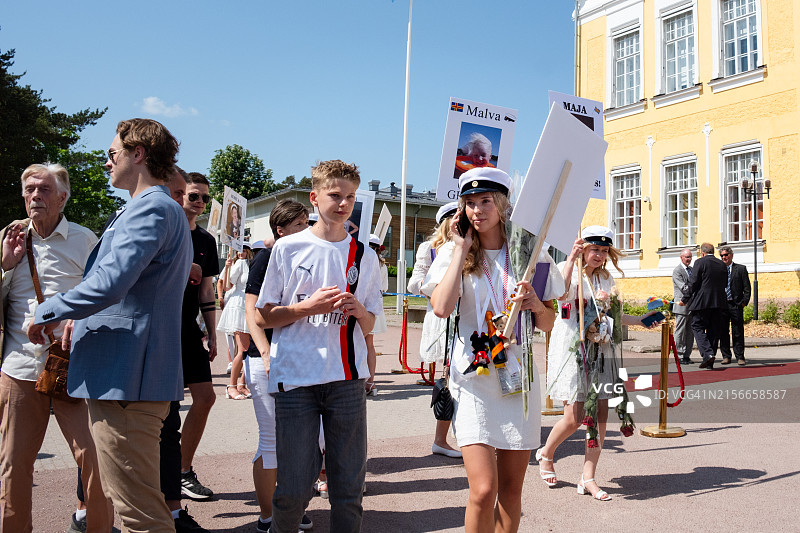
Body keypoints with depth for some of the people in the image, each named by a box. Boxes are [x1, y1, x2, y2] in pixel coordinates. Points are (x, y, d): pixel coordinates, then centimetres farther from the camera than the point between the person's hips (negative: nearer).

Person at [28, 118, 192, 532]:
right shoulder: (162, 209, 22)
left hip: (125, 375, -11)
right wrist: (79, 319, 23)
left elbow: (108, 284, -25)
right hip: (126, 373, 11)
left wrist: (48, 312, -9)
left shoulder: (151, 208, -13)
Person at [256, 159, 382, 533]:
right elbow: (264, 317, 4)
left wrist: (359, 310, -7)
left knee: (348, 486, 5)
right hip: (295, 377, -2)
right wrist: (308, 307, -12)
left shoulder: (365, 256, 11)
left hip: (347, 379, 2)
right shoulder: (287, 248, 3)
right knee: (293, 487, 1)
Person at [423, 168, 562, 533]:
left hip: (519, 375, 3)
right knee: (484, 490, -12)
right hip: (474, 377, -2)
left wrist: (536, 304, -11)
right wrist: (461, 248, -10)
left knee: (511, 488, 10)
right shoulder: (453, 253, 2)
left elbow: (548, 324, 12)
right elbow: (442, 307, -18)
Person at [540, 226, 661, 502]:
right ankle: (546, 454, 22)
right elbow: (562, 294, -25)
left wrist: (640, 320, 21)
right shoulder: (568, 269, -1)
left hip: (602, 351, 6)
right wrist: (571, 258, -24)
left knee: (600, 414, -1)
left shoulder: (606, 278, 18)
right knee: (574, 417, -6)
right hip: (574, 349, -6)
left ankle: (588, 478, 8)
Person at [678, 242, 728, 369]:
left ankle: (708, 353, -16)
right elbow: (725, 284, 16)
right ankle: (710, 363, 11)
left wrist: (684, 299, -3)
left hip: (702, 302, -6)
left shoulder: (700, 263, -5)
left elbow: (693, 283, -9)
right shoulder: (722, 264, 12)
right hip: (719, 302, 6)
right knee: (714, 330, 9)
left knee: (697, 327, 2)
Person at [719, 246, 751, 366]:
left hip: (736, 305, -2)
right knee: (723, 332, 4)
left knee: (738, 332, 0)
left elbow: (747, 288, 4)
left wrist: (744, 301, -7)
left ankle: (740, 357, 6)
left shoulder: (741, 269, 6)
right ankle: (726, 356, 13)